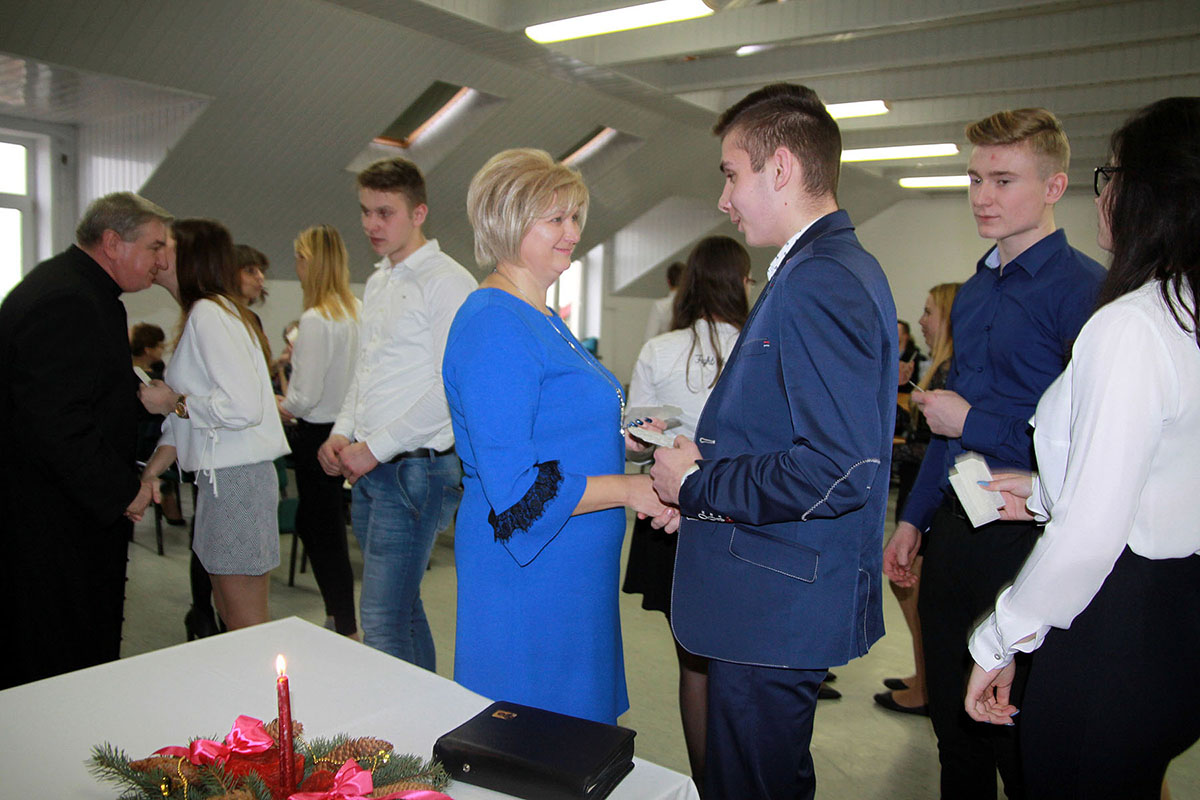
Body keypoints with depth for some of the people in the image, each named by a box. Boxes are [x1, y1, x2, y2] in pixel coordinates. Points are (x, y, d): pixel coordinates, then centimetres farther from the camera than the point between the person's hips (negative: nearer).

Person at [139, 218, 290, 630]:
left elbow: (243, 407, -24)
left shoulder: (209, 313, -13)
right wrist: (151, 472, 12)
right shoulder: (205, 312, 17)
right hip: (222, 476, 10)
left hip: (237, 478, -10)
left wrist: (174, 403, -10)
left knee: (247, 624, 0)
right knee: (229, 616, 19)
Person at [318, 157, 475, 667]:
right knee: (402, 608, 17)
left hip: (415, 469, -9)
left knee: (382, 619, -8)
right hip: (370, 471, 9)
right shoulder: (377, 283, 16)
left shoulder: (447, 282, -11)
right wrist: (343, 433, 7)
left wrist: (376, 447, -15)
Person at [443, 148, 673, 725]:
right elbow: (513, 488, -23)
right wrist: (629, 490, -18)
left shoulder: (544, 320, 12)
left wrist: (627, 435, 6)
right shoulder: (493, 326, -19)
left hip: (576, 567, 9)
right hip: (528, 574, -9)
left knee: (578, 736, 20)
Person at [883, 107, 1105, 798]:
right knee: (954, 720, 20)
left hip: (1026, 536, -7)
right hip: (955, 527, 8)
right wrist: (914, 519, 17)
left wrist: (972, 423, -13)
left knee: (1021, 741, 9)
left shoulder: (1086, 289, -14)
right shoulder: (973, 292, 11)